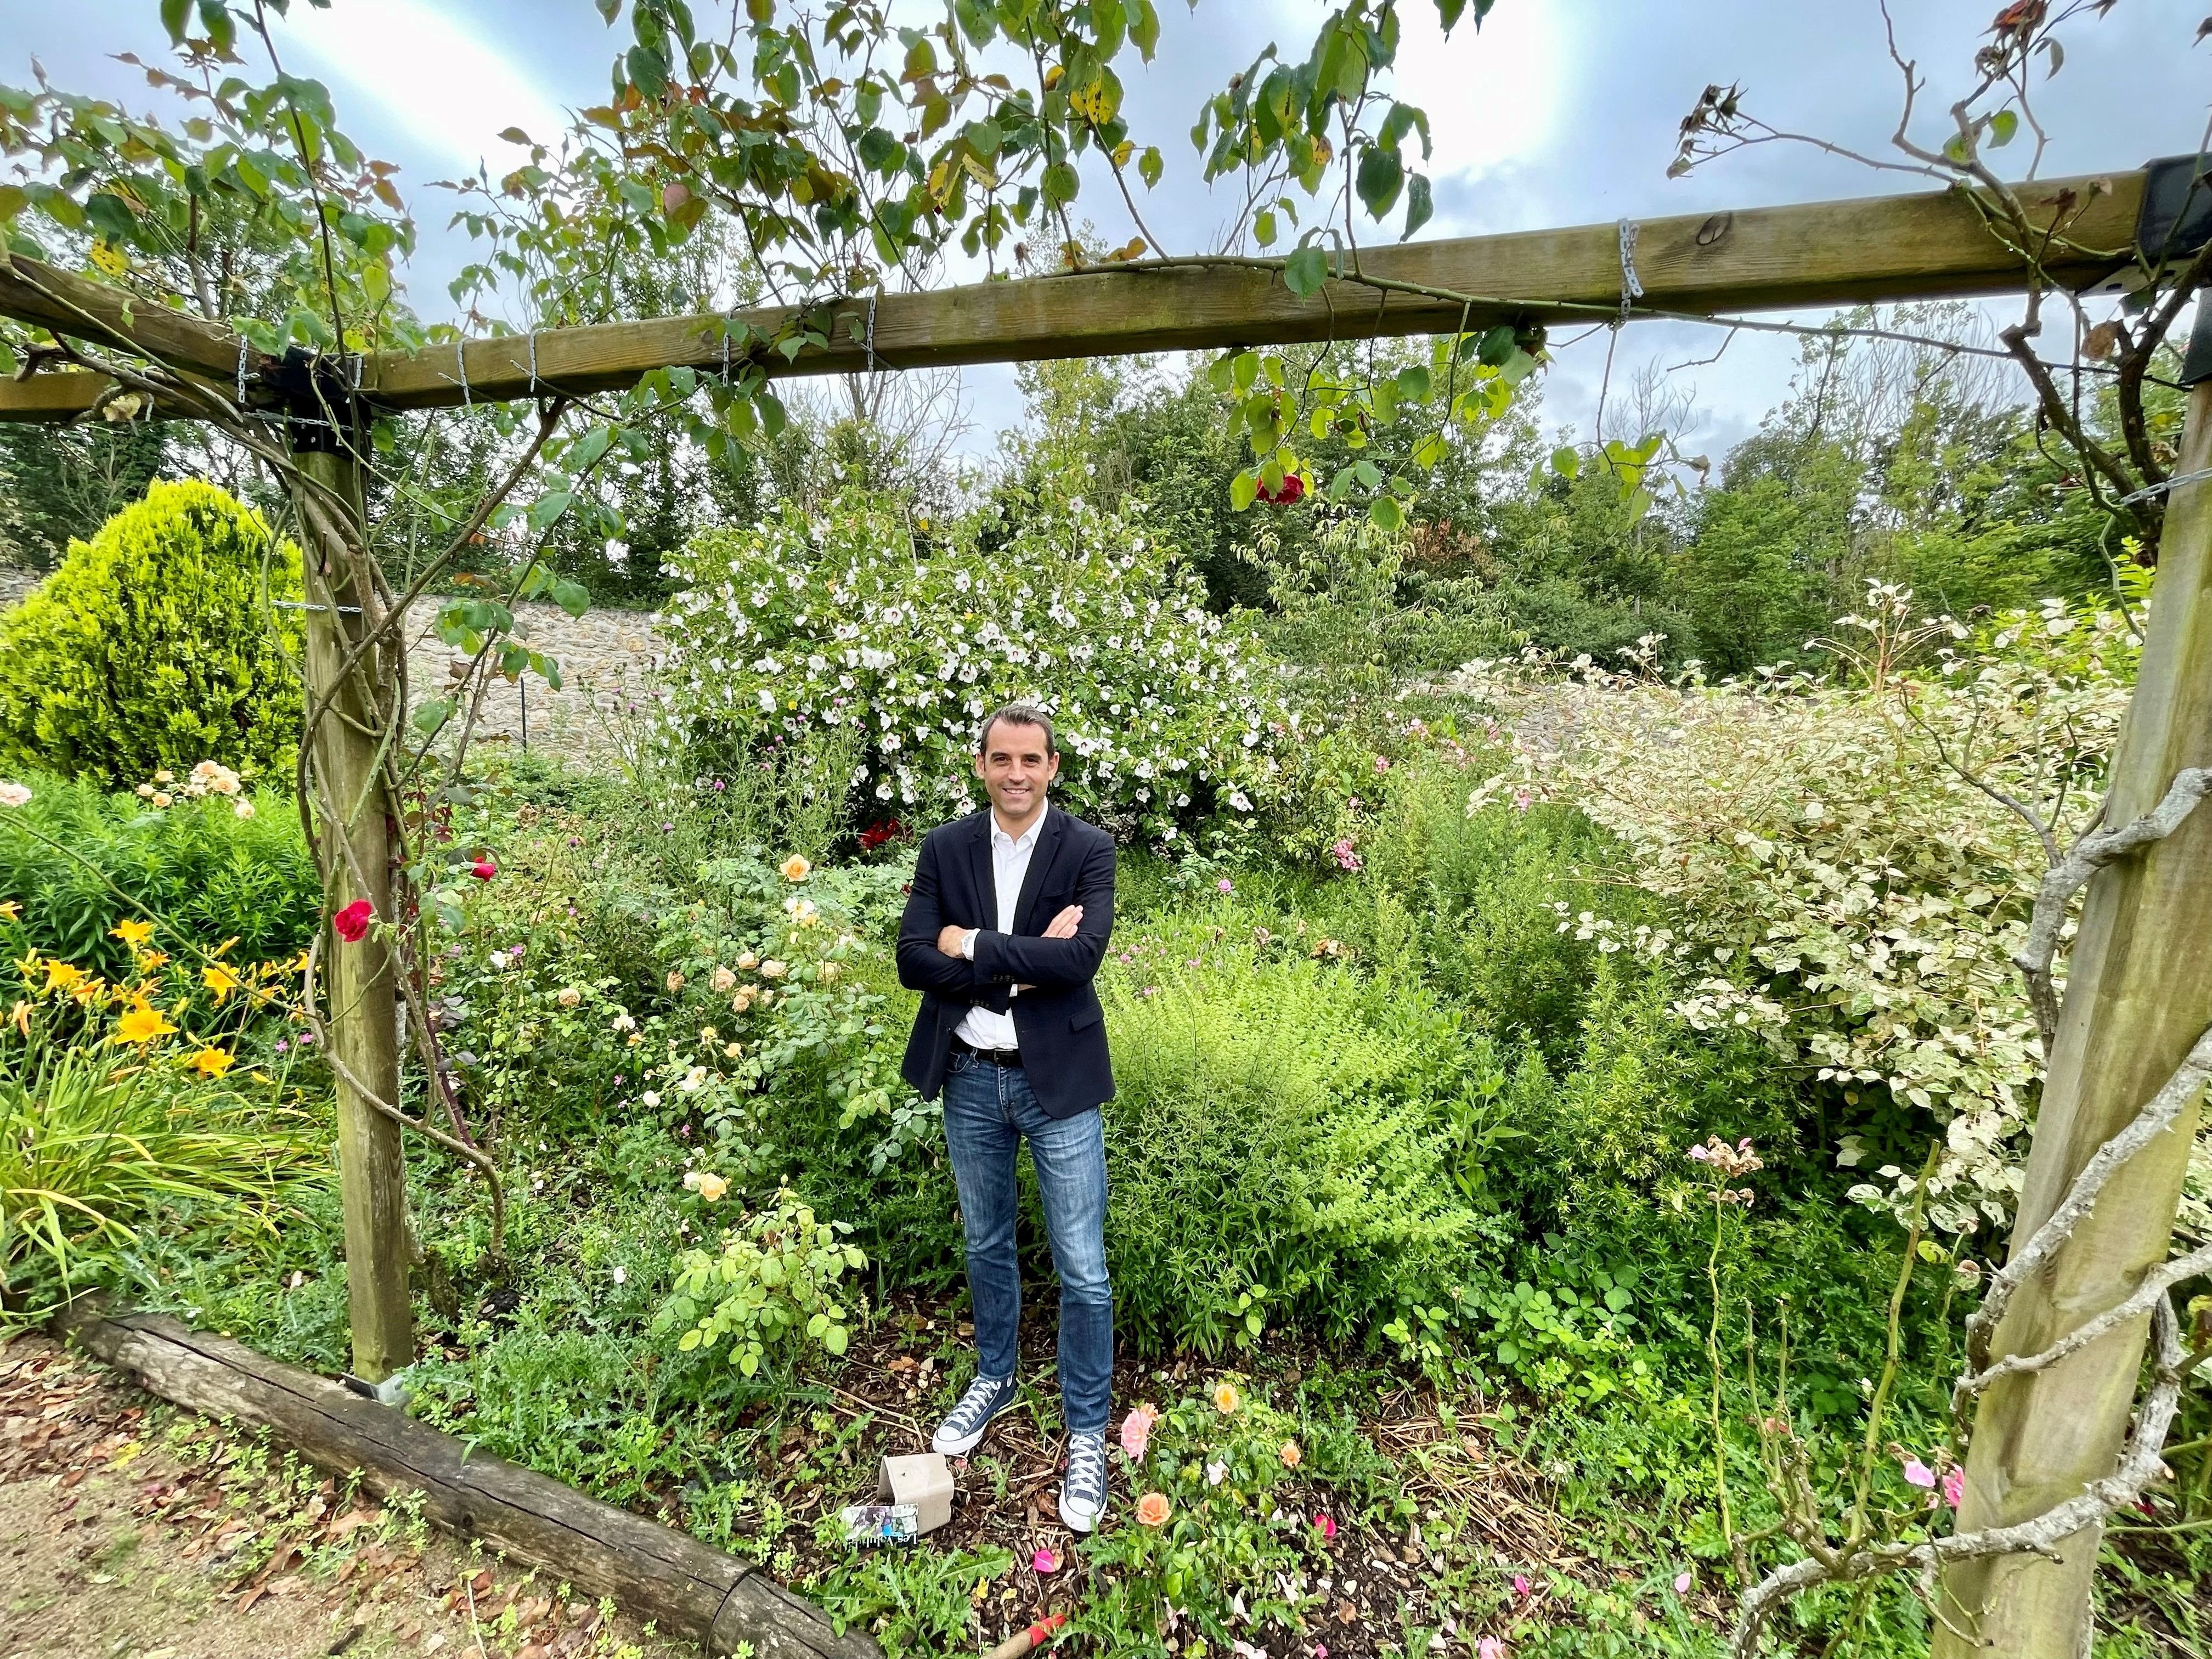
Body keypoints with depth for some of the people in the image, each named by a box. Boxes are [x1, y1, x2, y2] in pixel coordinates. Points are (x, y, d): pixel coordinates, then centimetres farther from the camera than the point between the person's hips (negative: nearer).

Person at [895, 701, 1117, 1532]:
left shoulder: (1088, 849, -9)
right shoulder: (945, 848, -1)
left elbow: (1081, 957, -23)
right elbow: (913, 961, -10)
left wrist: (973, 946, -18)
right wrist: (1022, 961, -19)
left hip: (1057, 1082, -3)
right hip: (971, 1080, 3)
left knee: (1082, 1271, 5)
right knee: (986, 1246, 23)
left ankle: (1087, 1432, 29)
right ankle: (993, 1380, 48)